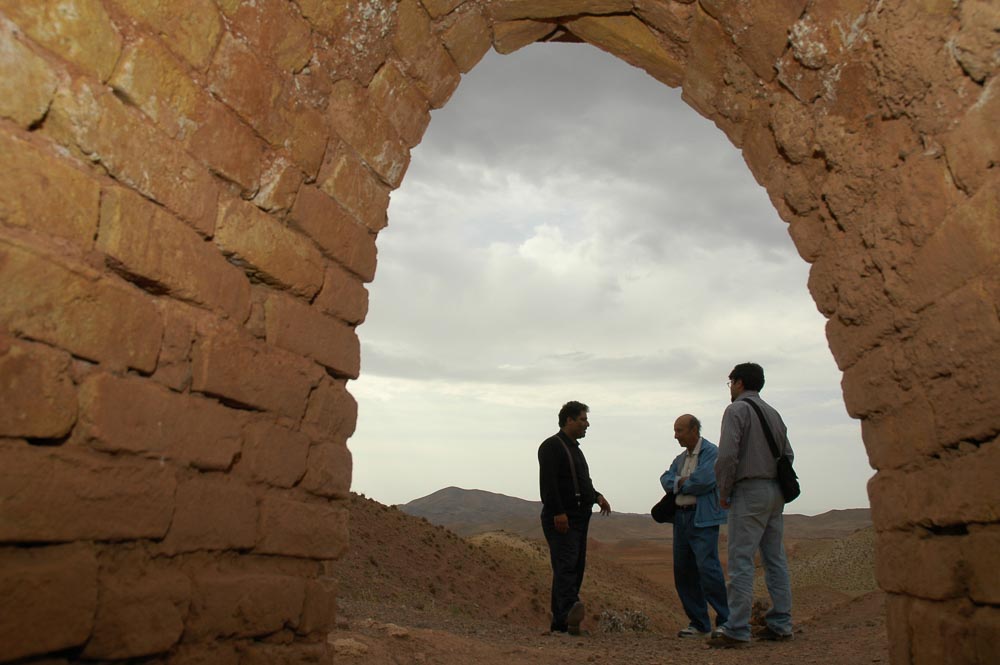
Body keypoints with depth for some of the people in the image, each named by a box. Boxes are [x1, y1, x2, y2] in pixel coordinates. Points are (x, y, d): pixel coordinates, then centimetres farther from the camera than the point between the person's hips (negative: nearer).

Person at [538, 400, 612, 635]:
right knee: (566, 564, -21)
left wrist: (596, 496, 12)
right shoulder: (552, 446, -8)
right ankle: (569, 612, -34)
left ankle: (560, 622, 11)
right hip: (561, 519, -9)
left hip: (579, 518, 9)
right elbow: (548, 482, -18)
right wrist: (558, 512, -25)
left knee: (575, 568, 7)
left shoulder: (574, 448, 23)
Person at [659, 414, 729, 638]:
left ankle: (726, 620, -3)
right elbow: (666, 479, 8)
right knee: (683, 571, 7)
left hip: (703, 517, -8)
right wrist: (680, 482, -12)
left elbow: (703, 480, -18)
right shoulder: (681, 458, 19)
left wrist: (680, 485, -2)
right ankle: (699, 624, 15)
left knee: (707, 567, -15)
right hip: (681, 517, 8)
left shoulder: (712, 452, -6)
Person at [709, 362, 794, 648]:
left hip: (749, 491, -8)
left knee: (741, 561, -8)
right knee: (775, 559, 10)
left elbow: (727, 454, -16)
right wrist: (778, 488, 18)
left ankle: (736, 630, -7)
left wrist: (724, 492, -6)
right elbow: (788, 455, 15)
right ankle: (780, 624, 14)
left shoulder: (737, 410, -6)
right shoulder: (773, 413, 16)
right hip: (775, 492, 8)